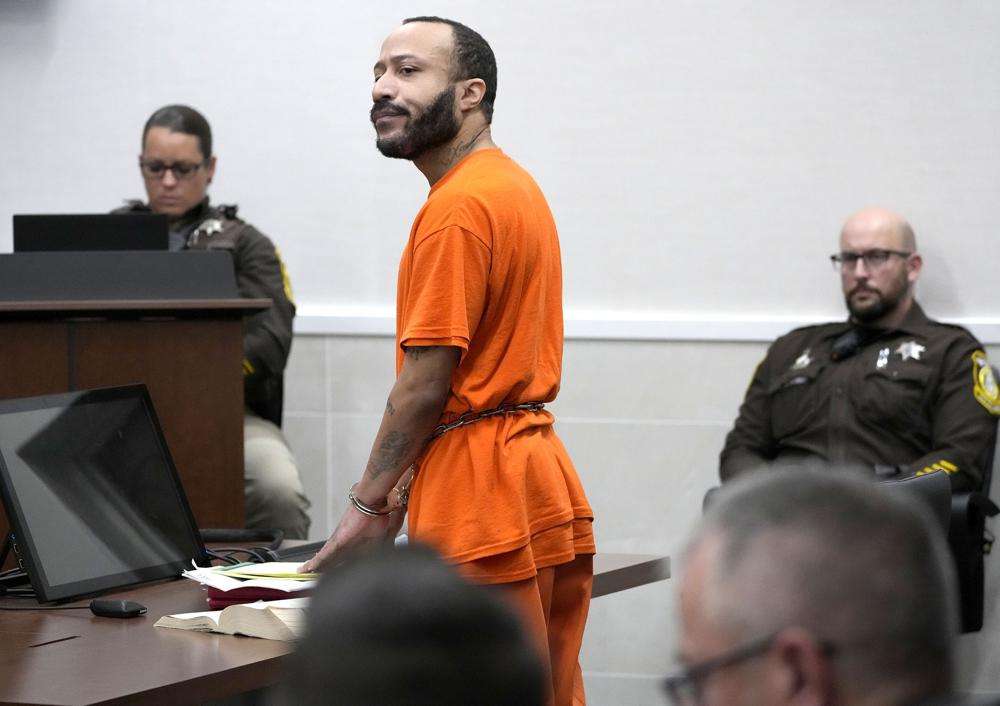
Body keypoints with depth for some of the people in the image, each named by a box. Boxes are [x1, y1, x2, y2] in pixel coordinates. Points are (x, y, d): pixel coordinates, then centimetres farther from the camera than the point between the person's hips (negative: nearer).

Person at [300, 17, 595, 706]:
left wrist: (369, 501, -6)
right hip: (547, 486, 10)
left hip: (483, 501, -10)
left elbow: (426, 383, -16)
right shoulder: (515, 185, 17)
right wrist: (405, 487, 16)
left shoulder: (458, 205, -15)